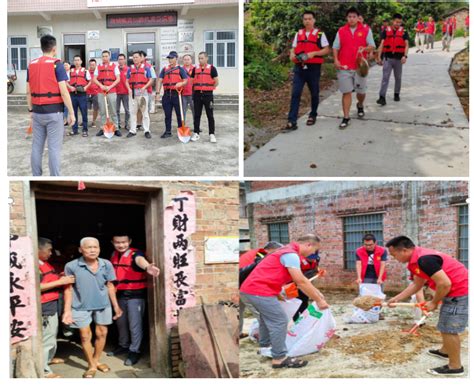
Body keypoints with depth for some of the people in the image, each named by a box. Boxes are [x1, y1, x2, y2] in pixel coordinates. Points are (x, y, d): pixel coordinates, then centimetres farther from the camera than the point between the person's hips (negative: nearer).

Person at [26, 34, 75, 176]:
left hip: (37, 112, 5)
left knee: (37, 146, 10)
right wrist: (71, 113, -7)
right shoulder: (57, 64, -8)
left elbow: (28, 92, 11)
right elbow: (64, 92, -12)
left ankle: (36, 178, 16)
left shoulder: (31, 65, 9)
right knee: (54, 148, -3)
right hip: (54, 111, -5)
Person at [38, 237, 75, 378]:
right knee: (47, 337, -5)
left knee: (52, 334, 24)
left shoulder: (45, 263, 14)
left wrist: (61, 277, 4)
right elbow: (36, 287, -25)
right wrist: (60, 281, -23)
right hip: (44, 307, -11)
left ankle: (49, 358, 42)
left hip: (52, 304, 11)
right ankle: (44, 371, 3)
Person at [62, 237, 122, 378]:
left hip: (103, 305, 3)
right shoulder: (72, 266, -12)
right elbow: (68, 289, -5)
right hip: (81, 307, -2)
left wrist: (116, 305, 9)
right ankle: (91, 365, 23)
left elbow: (110, 286, 6)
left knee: (102, 333, 12)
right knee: (85, 336, 7)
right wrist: (67, 310, -7)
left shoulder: (106, 265, -4)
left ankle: (96, 360, 33)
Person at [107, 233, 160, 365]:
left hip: (135, 294, -7)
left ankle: (134, 351, 12)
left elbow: (140, 260, -42)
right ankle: (123, 346, 39)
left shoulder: (135, 253, -18)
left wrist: (147, 267, -64)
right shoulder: (114, 255, 6)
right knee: (121, 322, 20)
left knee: (134, 324, -3)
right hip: (120, 294, 7)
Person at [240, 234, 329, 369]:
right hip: (260, 290, -11)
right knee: (279, 321, -6)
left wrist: (317, 292, 25)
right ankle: (280, 358, 0)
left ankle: (265, 347, 39)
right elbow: (301, 282, -14)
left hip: (251, 288, 11)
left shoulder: (289, 252, 19)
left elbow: (301, 279, 26)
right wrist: (318, 300, -6)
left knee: (268, 317, 27)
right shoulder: (291, 255, -14)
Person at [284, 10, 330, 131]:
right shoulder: (298, 34, 11)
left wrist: (313, 53, -16)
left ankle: (312, 115, 31)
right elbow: (293, 48, 16)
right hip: (299, 68, 2)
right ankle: (292, 121, -11)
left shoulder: (320, 34, 1)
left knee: (314, 93, 11)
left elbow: (327, 50, -2)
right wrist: (292, 55, -7)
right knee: (295, 93, -8)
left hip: (314, 68, -2)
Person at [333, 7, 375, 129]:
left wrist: (364, 49, -23)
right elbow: (335, 47, 8)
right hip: (344, 67, 0)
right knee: (346, 92, -3)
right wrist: (336, 60, -8)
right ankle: (346, 118, 1)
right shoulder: (341, 31, 6)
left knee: (361, 91, 11)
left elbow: (372, 46, -1)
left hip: (360, 66, 0)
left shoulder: (366, 30, 2)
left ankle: (360, 106, 44)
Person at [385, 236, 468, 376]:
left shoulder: (424, 259, -28)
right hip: (455, 292, 10)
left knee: (449, 329, -2)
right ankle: (445, 351, 44)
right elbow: (417, 284, 17)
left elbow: (444, 283, -28)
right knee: (445, 326, 25)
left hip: (460, 292, -10)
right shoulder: (417, 259, 6)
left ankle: (455, 367, 10)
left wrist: (434, 302, -13)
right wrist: (396, 298, 14)